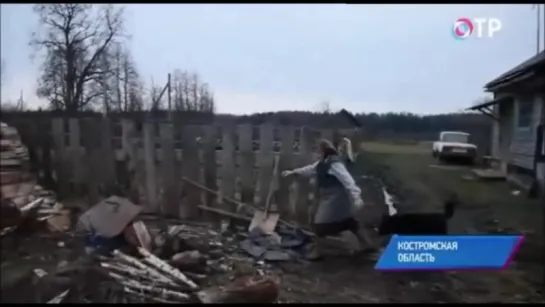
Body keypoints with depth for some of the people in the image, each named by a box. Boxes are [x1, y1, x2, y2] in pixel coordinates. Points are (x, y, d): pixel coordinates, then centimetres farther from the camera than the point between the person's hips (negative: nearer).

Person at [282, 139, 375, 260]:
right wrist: (293, 172, 23)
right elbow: (310, 169, 21)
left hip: (334, 198, -10)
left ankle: (317, 251, 16)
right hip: (330, 197, 10)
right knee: (349, 222, 18)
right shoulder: (323, 162, 9)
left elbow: (347, 180, -28)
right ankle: (366, 244, 29)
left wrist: (356, 197, -33)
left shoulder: (334, 163, -23)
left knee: (320, 224, 0)